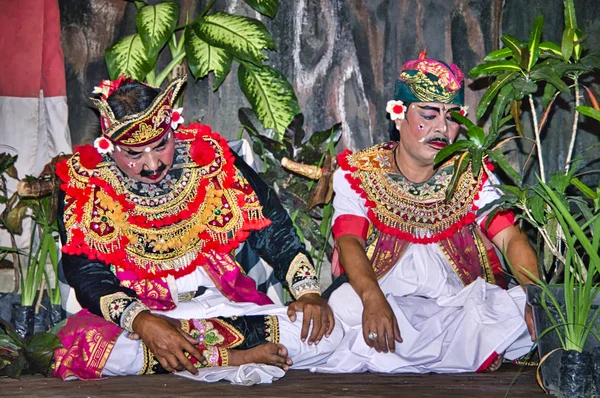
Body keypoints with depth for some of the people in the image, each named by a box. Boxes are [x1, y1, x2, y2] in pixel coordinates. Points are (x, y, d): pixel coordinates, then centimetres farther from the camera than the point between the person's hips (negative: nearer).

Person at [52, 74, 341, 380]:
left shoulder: (209, 158, -1)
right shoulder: (85, 186, -6)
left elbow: (273, 228, 6)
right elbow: (87, 276, -12)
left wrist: (308, 291, -6)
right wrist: (142, 322, -29)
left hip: (224, 306, 2)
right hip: (137, 313, -2)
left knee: (325, 335, -18)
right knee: (93, 347, -38)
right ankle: (236, 359, -24)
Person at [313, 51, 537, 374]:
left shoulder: (474, 176, 8)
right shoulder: (357, 173, 3)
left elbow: (512, 238, -5)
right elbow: (349, 241, -12)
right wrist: (373, 299, -33)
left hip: (462, 305, 1)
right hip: (385, 304, -1)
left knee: (516, 308, -28)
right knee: (344, 303, -34)